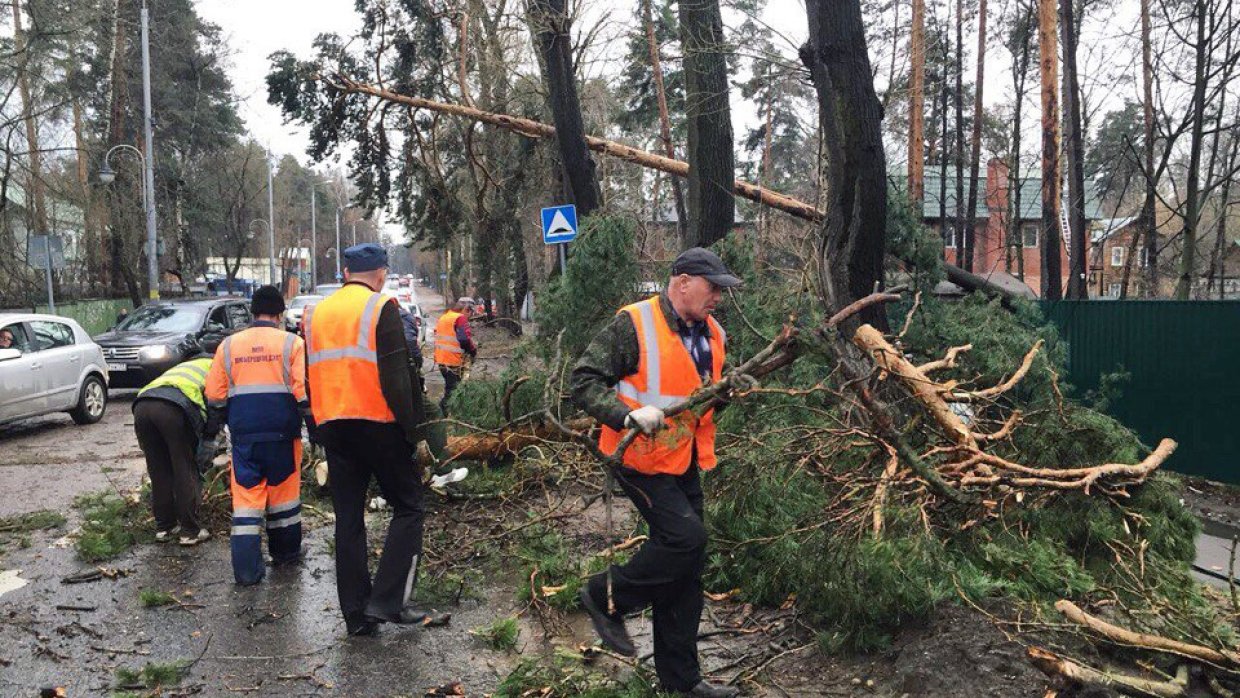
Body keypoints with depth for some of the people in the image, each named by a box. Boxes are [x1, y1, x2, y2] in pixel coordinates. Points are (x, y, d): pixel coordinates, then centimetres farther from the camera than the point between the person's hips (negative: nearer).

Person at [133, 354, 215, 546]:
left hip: (141, 405, 7)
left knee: (159, 472, 19)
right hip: (173, 407, -6)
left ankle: (164, 527, 27)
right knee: (186, 472, 5)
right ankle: (191, 531, 12)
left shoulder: (185, 367, 43)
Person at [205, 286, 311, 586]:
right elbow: (304, 392, -10)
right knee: (284, 491, 14)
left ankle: (246, 567, -1)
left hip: (243, 433, 2)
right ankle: (285, 551, 27)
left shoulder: (229, 345, 6)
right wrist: (314, 426, 0)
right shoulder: (291, 343, -3)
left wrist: (219, 421, 25)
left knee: (246, 496, 3)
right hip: (282, 431, -1)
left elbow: (215, 395, 8)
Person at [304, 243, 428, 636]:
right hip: (378, 424, -6)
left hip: (332, 425, 6)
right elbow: (395, 376, -13)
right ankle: (388, 600, -5)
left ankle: (357, 615, 12)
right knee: (407, 507, 5)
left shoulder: (317, 313, 14)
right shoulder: (382, 307, -6)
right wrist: (410, 426, -8)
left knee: (348, 518, 10)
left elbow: (311, 376, 17)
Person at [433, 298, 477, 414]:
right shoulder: (461, 318, -14)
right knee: (454, 389, -1)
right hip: (454, 361, -9)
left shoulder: (443, 317, 14)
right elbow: (464, 339, -25)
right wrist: (473, 350, -7)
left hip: (441, 358, 9)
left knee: (449, 387, 20)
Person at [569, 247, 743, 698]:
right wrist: (629, 414, -30)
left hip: (684, 461, 8)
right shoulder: (634, 325, -15)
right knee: (687, 538, -20)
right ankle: (607, 597, 5)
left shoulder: (711, 333, 8)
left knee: (684, 568, 10)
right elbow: (584, 381, -16)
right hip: (640, 457, -8)